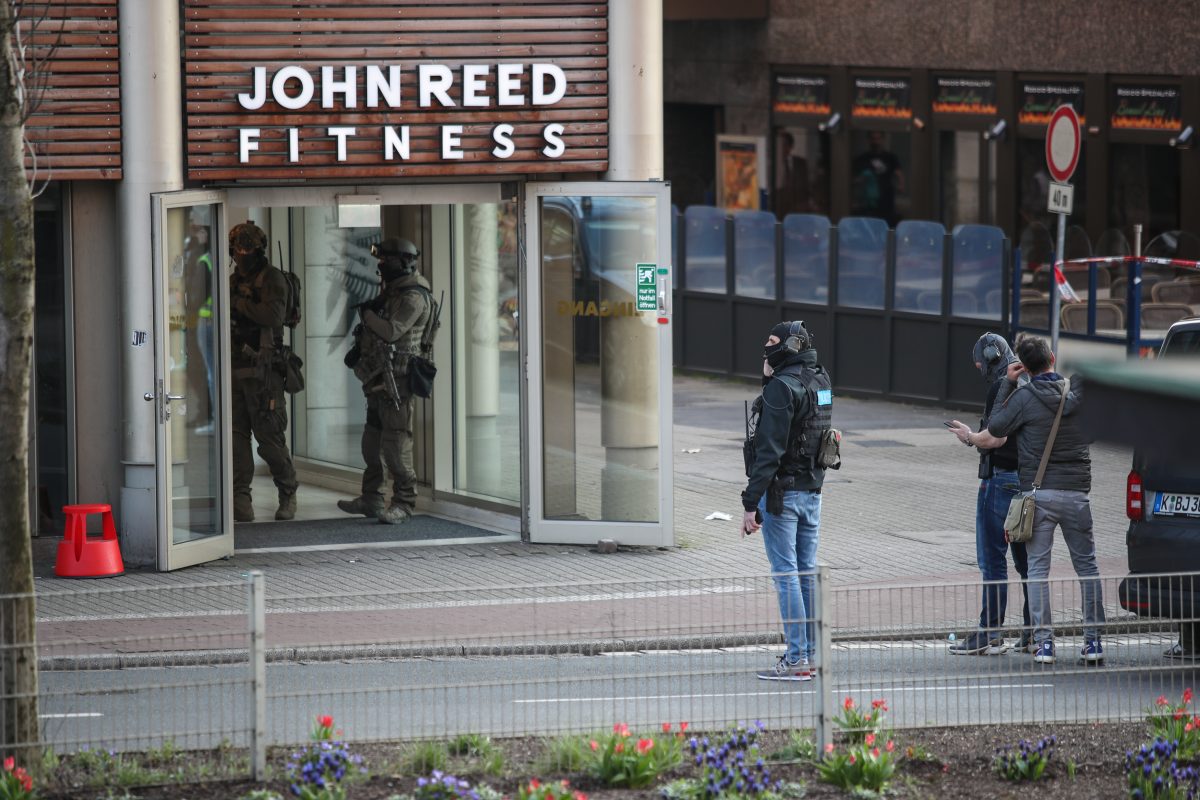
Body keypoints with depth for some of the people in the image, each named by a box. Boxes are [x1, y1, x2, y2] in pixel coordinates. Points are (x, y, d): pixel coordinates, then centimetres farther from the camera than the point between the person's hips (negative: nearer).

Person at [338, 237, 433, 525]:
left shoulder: (413, 298, -15)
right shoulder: (392, 291, 17)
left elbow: (391, 331, -26)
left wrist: (366, 312, -14)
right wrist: (359, 349, 14)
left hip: (396, 380, -10)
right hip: (378, 379, 10)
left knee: (395, 446, -10)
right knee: (372, 441, 14)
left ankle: (404, 503, -6)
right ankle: (371, 499, 21)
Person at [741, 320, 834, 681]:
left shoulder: (782, 388, -16)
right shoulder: (820, 381, 8)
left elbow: (769, 451, -20)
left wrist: (751, 503, -20)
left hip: (781, 490, -8)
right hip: (812, 490, 8)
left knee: (786, 574, -6)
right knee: (806, 572, 13)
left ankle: (797, 660, -7)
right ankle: (809, 653, 17)